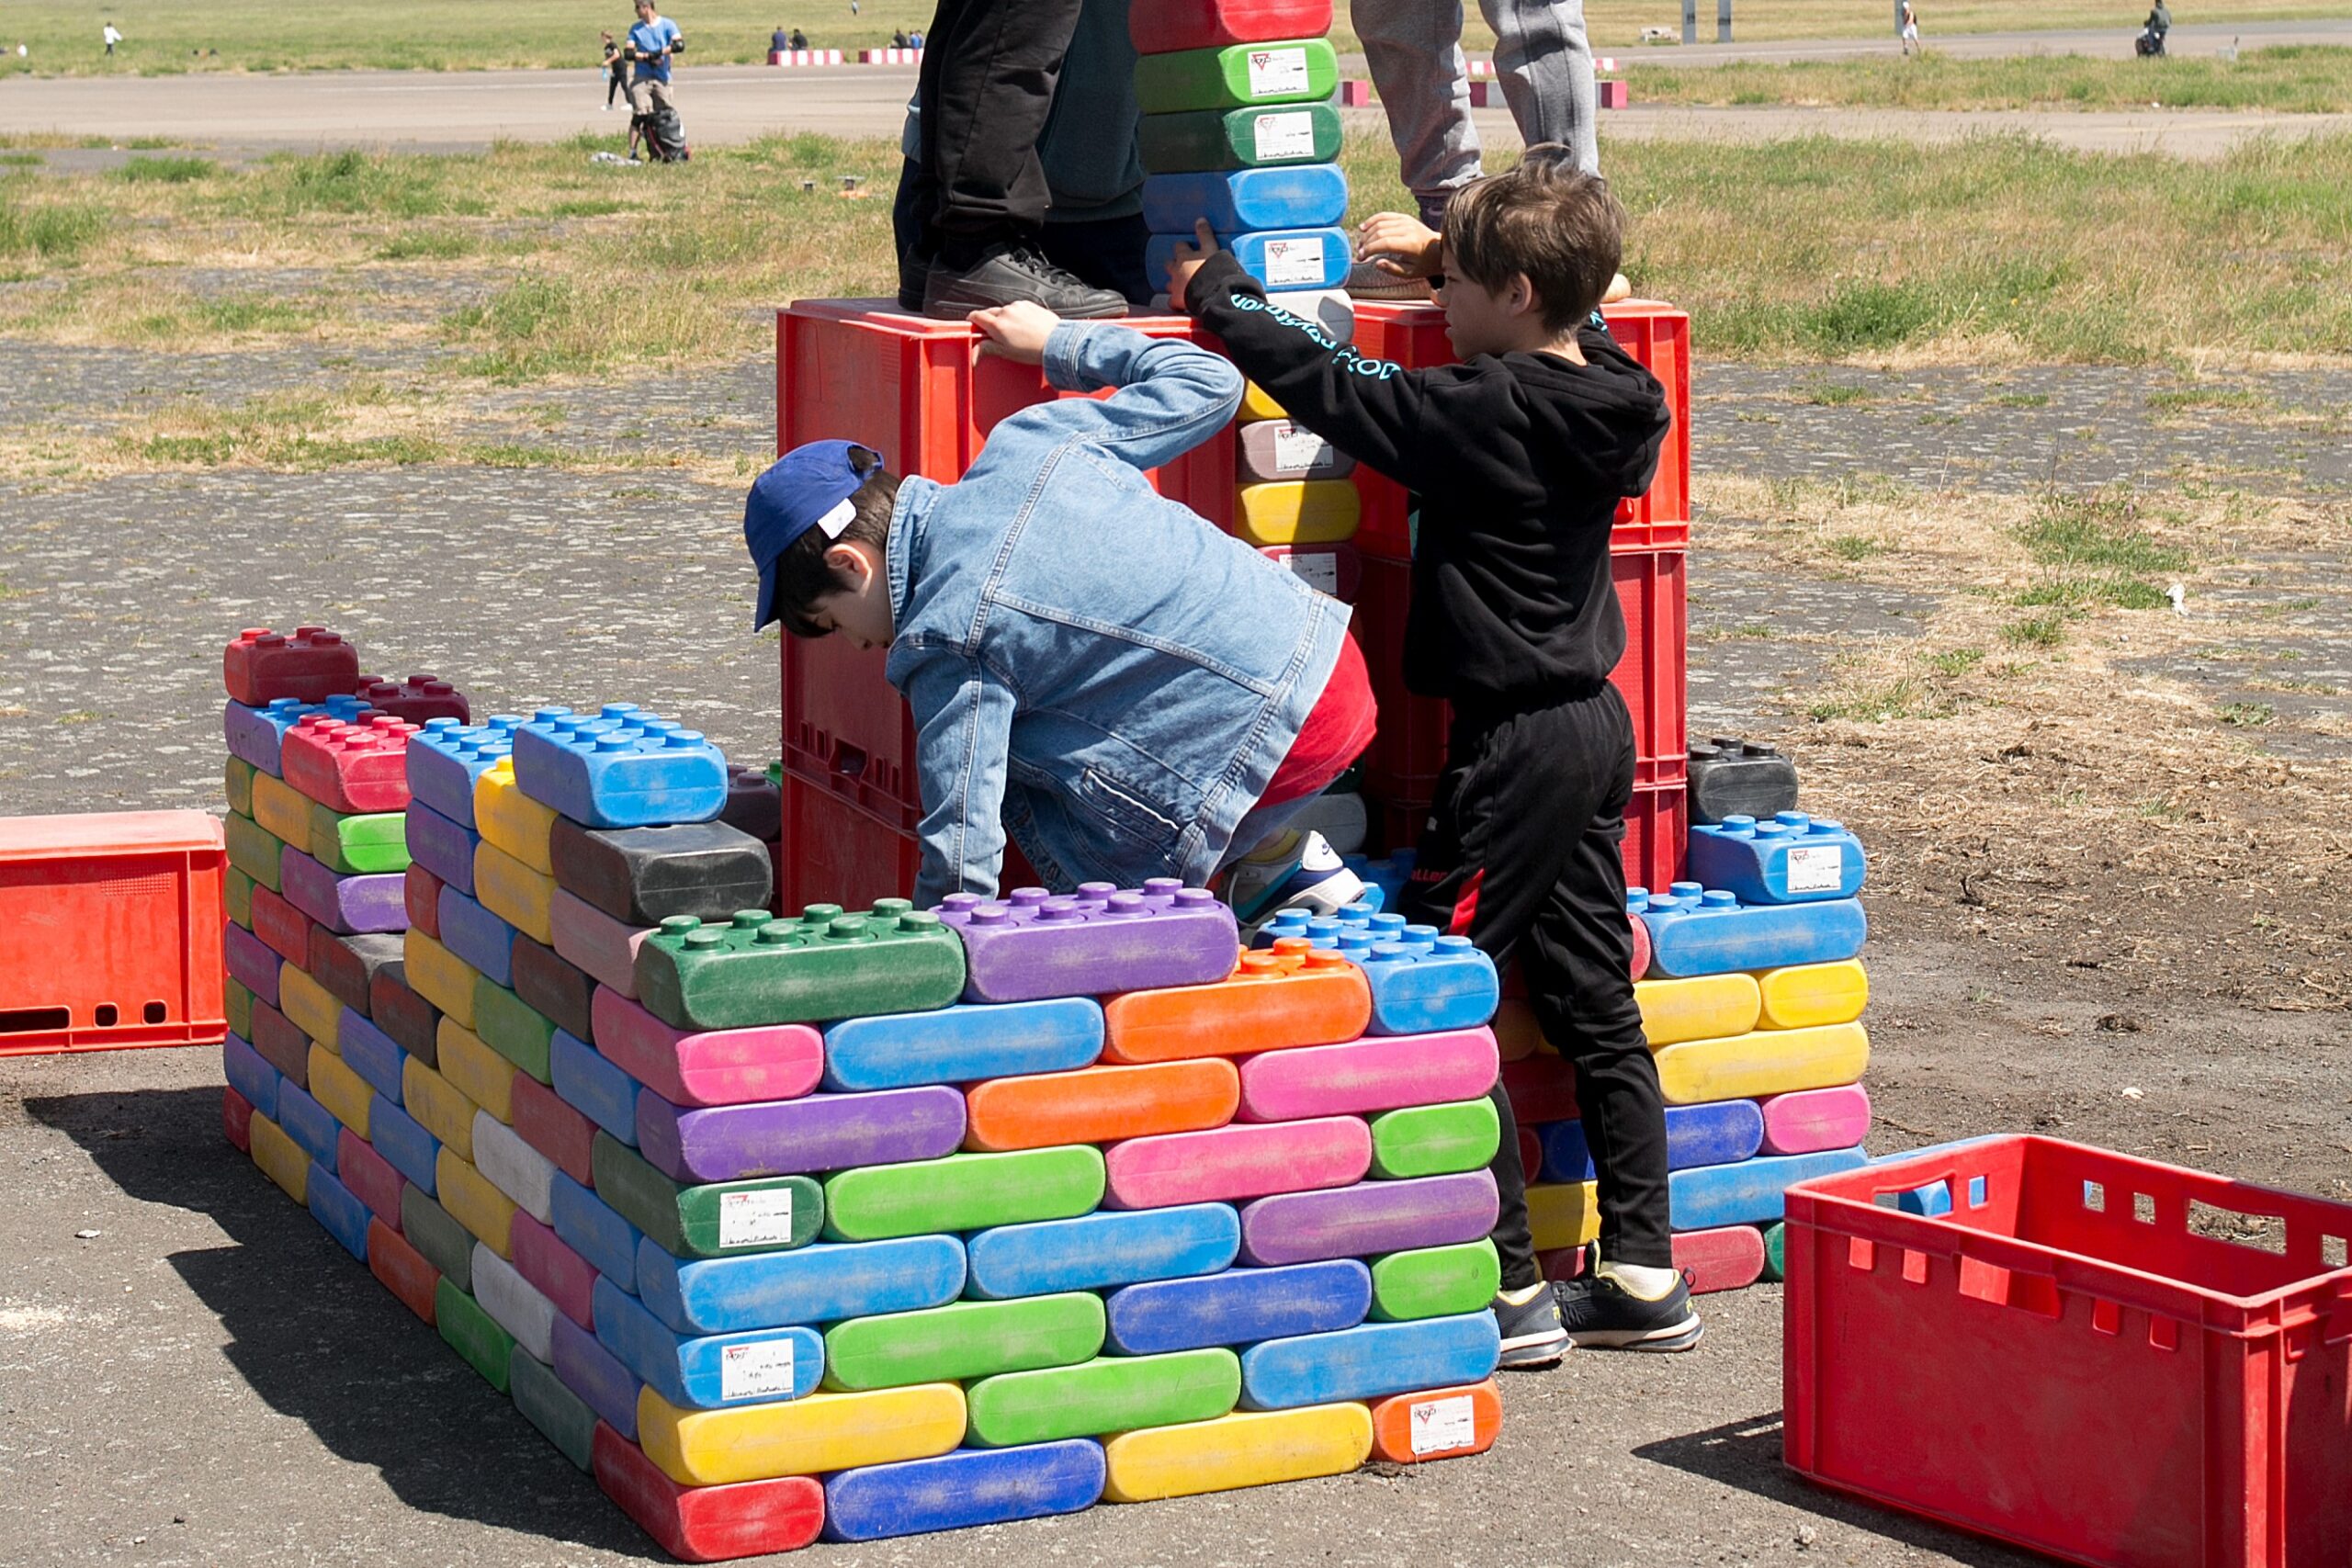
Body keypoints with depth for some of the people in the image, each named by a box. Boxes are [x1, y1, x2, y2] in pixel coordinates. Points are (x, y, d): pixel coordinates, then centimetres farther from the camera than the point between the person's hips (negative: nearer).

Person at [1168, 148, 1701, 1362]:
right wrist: (1444, 250, 30)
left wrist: (1217, 299, 1)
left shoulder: (1488, 413, -19)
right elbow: (1567, 312, 28)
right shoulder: (1602, 387, 4)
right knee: (1594, 1005, 13)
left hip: (1515, 739, -9)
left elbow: (1337, 394, -12)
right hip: (1597, 720, 9)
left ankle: (1510, 1294, -2)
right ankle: (1642, 1275, 17)